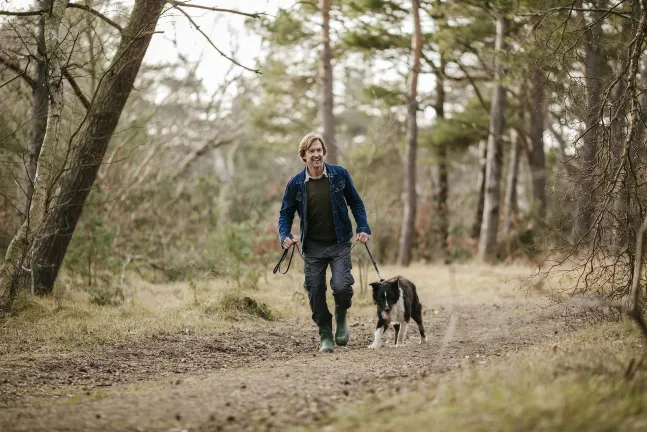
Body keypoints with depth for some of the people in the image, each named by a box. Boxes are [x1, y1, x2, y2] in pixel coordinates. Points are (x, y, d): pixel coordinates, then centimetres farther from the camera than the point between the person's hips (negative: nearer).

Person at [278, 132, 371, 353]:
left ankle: (341, 318, 14)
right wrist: (284, 235, -13)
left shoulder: (339, 174, -3)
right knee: (315, 293, 1)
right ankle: (325, 336, 18)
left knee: (341, 286, -17)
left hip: (339, 244, -1)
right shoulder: (295, 184, -2)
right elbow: (286, 213, 6)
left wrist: (363, 228, -5)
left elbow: (355, 202, 7)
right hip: (313, 248, 1)